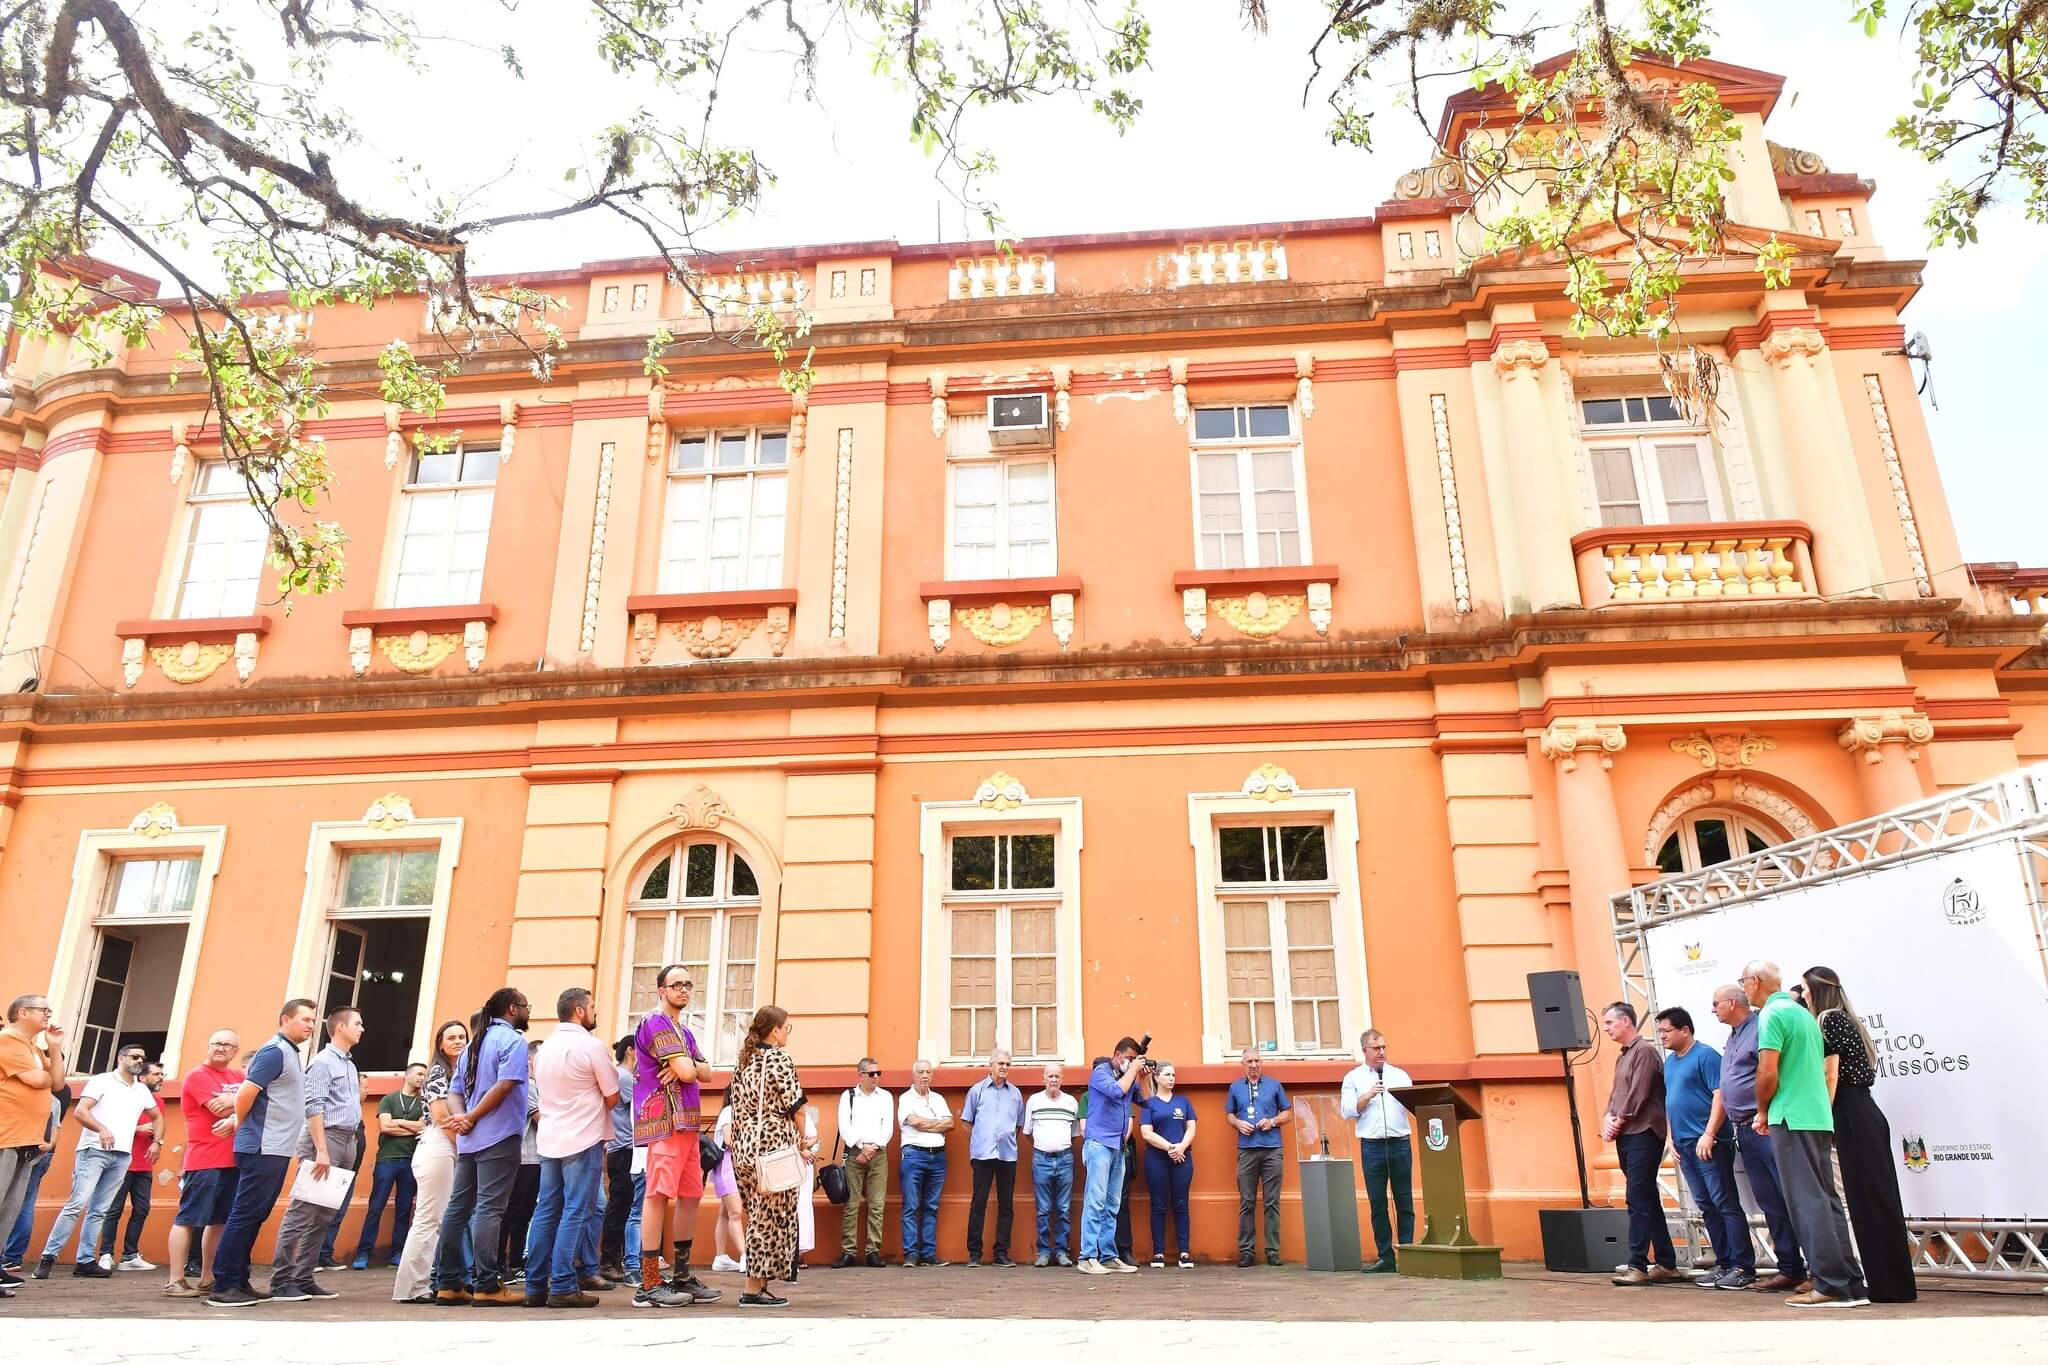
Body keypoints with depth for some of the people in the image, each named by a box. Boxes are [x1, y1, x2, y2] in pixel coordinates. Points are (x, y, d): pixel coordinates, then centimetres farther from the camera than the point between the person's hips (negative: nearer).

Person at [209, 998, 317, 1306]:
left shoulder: (289, 1053, 17)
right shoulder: (275, 1051, -13)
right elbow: (245, 1093, -19)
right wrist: (239, 1124, -4)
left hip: (275, 1149, 9)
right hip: (263, 1149, -9)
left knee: (254, 1217, 11)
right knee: (245, 1216, -6)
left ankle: (239, 1282, 16)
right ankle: (223, 1287, -3)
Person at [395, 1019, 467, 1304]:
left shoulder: (461, 1073, 19)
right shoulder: (437, 1072, -5)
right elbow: (441, 1117, -12)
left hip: (453, 1150, 9)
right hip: (437, 1147, -9)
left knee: (443, 1220, 9)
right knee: (428, 1218, -8)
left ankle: (430, 1282, 13)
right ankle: (412, 1287, -5)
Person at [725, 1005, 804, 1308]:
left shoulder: (743, 1061, 13)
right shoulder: (779, 1059, -9)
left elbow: (735, 1106, 14)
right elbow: (795, 1107, -10)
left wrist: (741, 1142, 19)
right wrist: (805, 1141, 3)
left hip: (744, 1148, 8)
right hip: (774, 1148, -8)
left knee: (759, 1215, 14)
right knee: (772, 1216, -1)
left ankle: (759, 1282, 16)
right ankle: (754, 1288, -1)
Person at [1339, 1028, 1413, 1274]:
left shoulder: (1400, 1075, 13)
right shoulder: (1353, 1078, 8)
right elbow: (1346, 1111, 1)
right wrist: (1368, 1096, -10)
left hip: (1400, 1144, 1)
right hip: (1372, 1146, -1)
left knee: (1405, 1202, 1)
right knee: (1378, 1204, 2)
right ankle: (1385, 1257, 8)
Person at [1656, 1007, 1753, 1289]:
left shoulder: (1705, 1056, -9)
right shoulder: (1669, 1061, 16)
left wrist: (1709, 1134, -20)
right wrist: (1672, 1136, 14)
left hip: (1709, 1143, -8)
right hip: (1684, 1146, 8)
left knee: (1726, 1204, -6)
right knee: (1706, 1206, 11)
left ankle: (1744, 1267, -1)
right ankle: (1723, 1263, 17)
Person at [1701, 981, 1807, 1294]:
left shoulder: (1760, 1029, -7)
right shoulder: (1732, 1039, 21)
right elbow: (1722, 1091, 23)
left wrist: (1765, 1115, -24)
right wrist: (1709, 1132, 20)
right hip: (1744, 1131, 9)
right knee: (1770, 1203, 9)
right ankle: (1790, 1268, 13)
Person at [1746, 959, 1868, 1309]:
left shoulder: (1772, 1014, -11)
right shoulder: (1803, 1013, 16)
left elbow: (1768, 1073, -18)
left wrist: (1762, 1112, -2)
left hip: (1791, 1118, -9)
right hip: (1819, 1115, 9)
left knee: (1808, 1201, -6)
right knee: (1825, 1197, 10)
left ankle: (1832, 1285, -5)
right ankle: (1849, 1282, 11)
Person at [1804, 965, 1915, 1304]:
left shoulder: (1829, 1019, -8)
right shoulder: (1845, 1019, 19)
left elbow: (1831, 1076, -13)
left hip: (1852, 1117, -9)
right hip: (1867, 1114, 9)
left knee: (1867, 1197, -5)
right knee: (1878, 1196, 9)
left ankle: (1887, 1285, -2)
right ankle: (1894, 1282, 13)